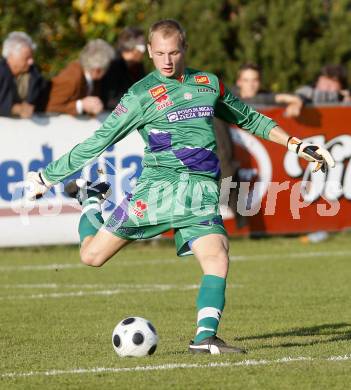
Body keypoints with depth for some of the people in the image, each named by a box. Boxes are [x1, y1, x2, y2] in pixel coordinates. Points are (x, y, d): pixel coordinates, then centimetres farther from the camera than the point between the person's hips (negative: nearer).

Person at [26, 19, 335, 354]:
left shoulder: (209, 84, 15)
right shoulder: (142, 94, 1)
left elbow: (250, 119, 30)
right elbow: (99, 141, 3)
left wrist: (297, 146, 25)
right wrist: (46, 176, 2)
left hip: (201, 194, 3)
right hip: (159, 185, -3)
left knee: (217, 258, -22)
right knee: (92, 255, -4)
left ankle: (205, 337, -20)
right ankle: (90, 201, 26)